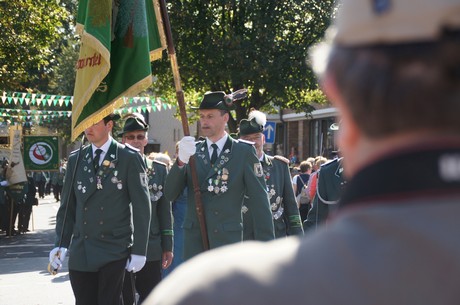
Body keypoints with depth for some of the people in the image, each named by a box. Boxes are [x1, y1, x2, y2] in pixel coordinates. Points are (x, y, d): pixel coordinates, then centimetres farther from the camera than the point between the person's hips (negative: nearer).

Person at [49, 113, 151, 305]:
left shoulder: (129, 158, -2)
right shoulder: (76, 159, 10)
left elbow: (141, 208, -4)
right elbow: (67, 206, 12)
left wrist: (139, 251, -7)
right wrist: (60, 245, 2)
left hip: (114, 252, -4)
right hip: (80, 253, 4)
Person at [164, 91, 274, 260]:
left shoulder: (244, 152, 1)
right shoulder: (192, 151, 9)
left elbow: (259, 201, -1)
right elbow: (170, 194, 0)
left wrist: (266, 245, -6)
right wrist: (181, 161, -18)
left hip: (228, 240, -3)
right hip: (195, 241, 3)